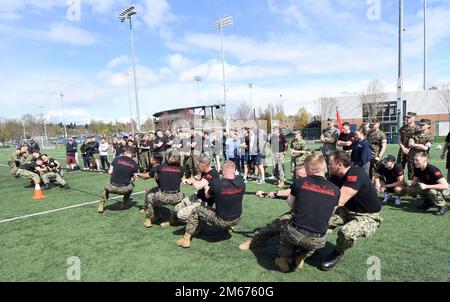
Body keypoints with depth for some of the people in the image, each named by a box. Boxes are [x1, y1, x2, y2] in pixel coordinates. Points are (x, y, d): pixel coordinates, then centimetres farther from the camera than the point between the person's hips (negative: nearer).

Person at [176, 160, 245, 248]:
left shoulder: (216, 183, -23)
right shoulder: (241, 181, -14)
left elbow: (207, 196, -3)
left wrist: (206, 188, 19)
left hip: (221, 221, -4)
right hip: (237, 220, 4)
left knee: (196, 210, 12)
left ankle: (186, 239, 16)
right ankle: (228, 227, 49)